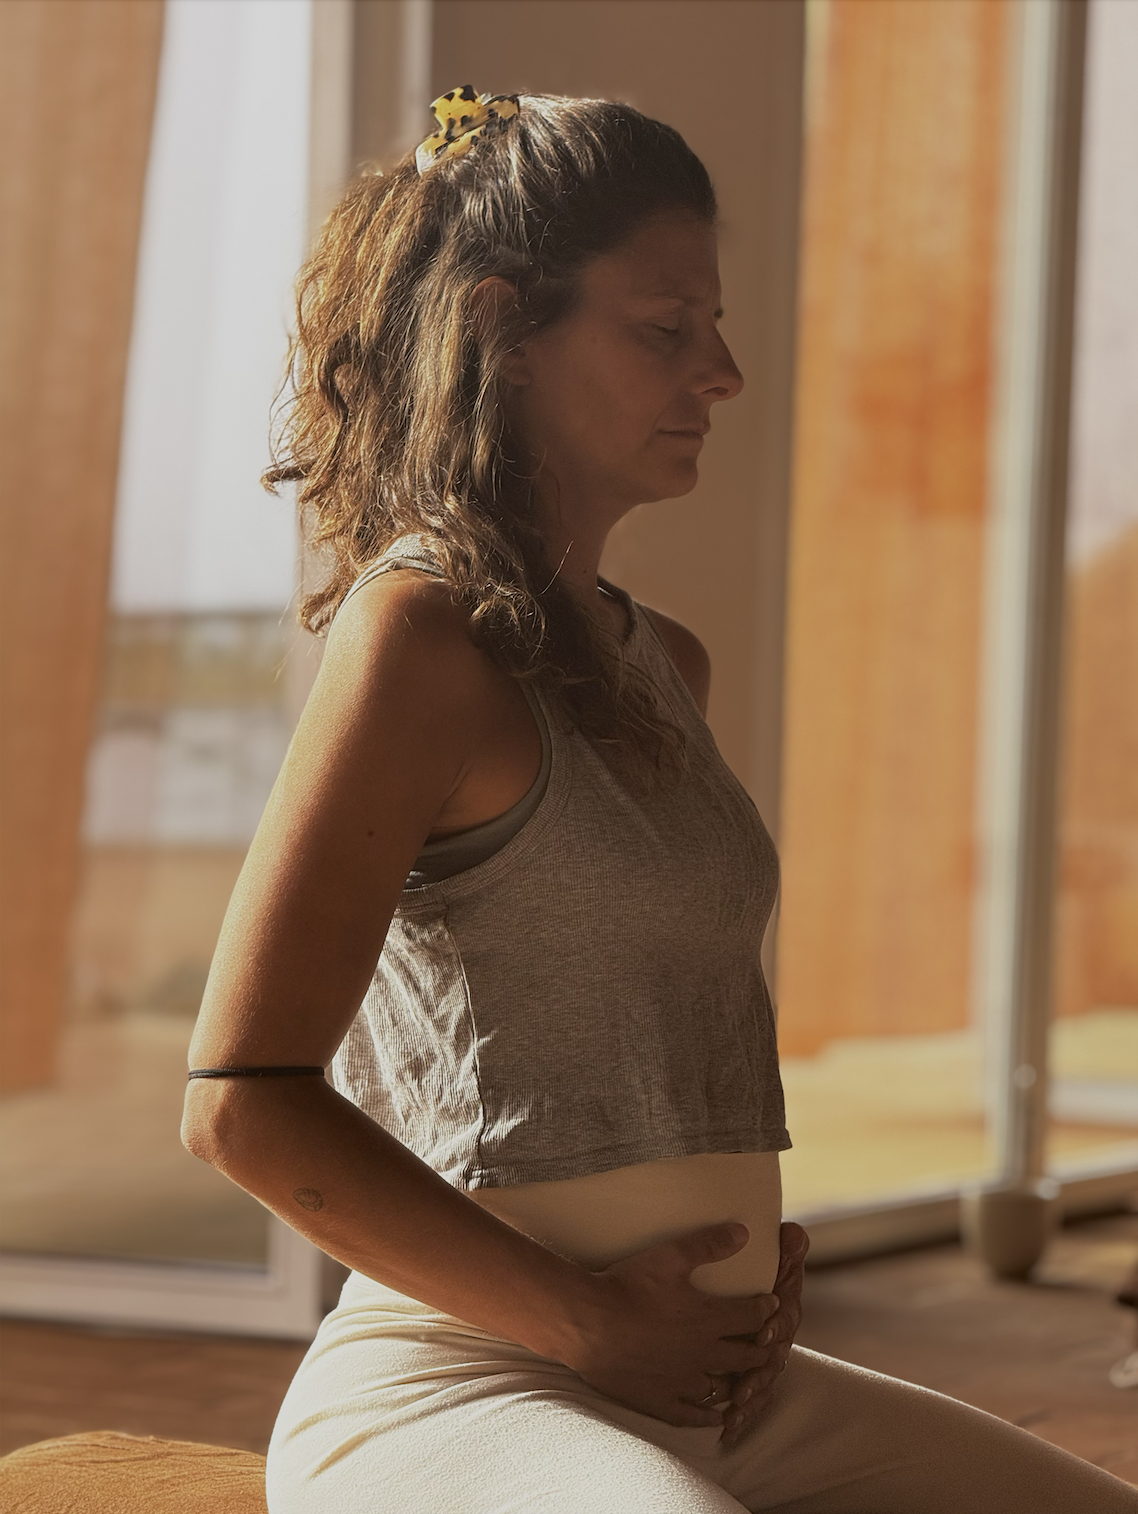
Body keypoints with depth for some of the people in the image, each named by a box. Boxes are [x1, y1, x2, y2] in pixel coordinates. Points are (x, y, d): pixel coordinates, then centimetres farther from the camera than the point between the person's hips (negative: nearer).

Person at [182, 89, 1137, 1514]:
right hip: (455, 1389, -9)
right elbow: (243, 1101, -16)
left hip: (716, 1391, 9)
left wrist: (754, 1261, 10)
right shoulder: (417, 630, -10)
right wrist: (589, 1320, -13)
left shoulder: (663, 664, 16)